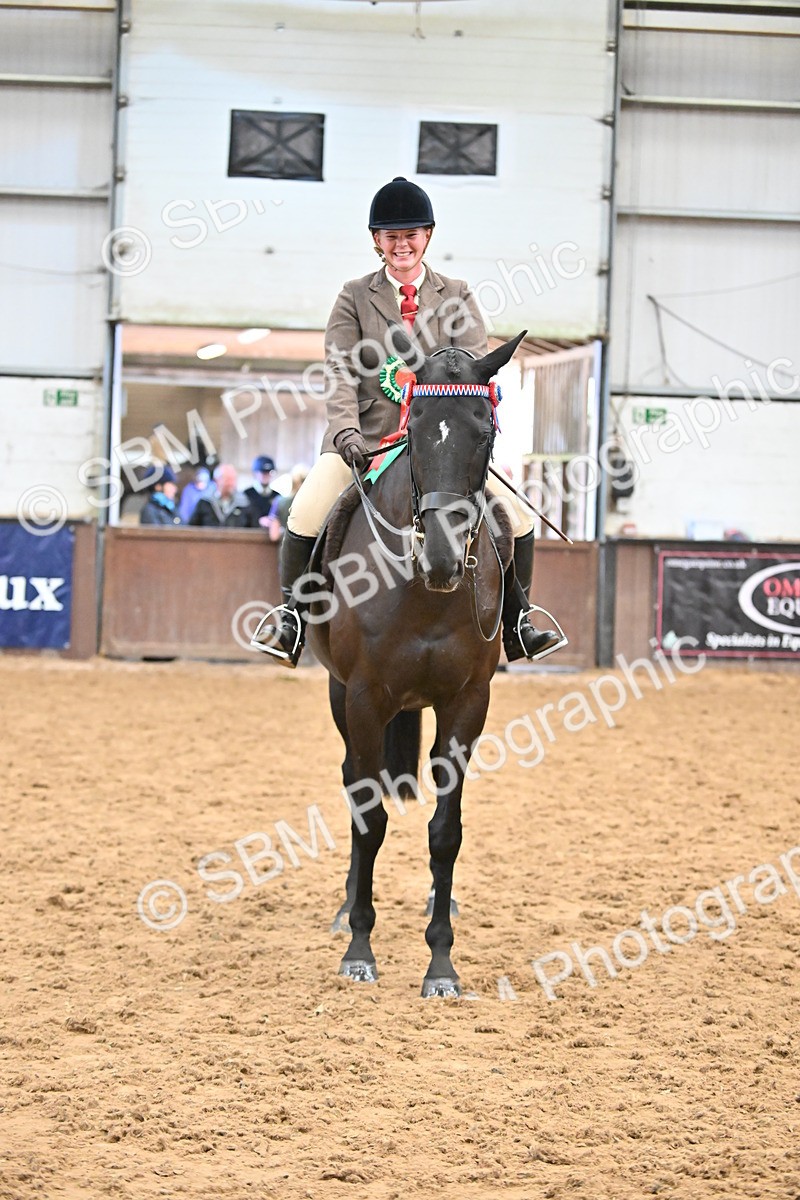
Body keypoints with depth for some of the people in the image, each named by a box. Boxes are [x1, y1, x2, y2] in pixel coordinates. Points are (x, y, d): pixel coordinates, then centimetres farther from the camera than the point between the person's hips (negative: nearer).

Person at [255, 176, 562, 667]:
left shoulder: (457, 296, 10)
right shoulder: (355, 298, 7)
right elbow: (341, 373, -4)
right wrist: (345, 429, -21)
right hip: (366, 441, -1)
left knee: (518, 518, -13)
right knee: (307, 512, -26)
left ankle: (517, 622, 6)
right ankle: (292, 612, -5)